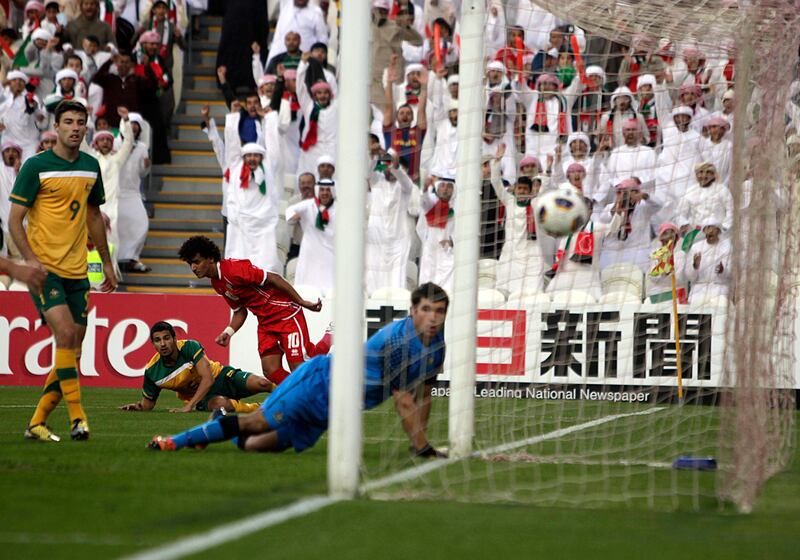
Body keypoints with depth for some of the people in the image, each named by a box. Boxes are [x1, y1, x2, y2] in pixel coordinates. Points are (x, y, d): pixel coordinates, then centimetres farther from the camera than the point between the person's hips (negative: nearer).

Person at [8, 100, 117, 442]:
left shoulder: (91, 167, 10)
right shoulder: (36, 166, -6)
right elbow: (14, 219, -6)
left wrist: (106, 262, 21)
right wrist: (30, 259, -18)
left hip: (76, 270, 6)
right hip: (45, 268, -6)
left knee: (72, 349, 2)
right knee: (66, 334, -20)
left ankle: (37, 423, 10)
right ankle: (77, 416, -14)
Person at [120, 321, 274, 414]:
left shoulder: (189, 347, -24)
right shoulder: (152, 371, -13)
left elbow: (208, 379, -28)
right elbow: (148, 403, 2)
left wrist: (189, 406, -34)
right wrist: (139, 406, -23)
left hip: (220, 376, -1)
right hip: (202, 398, 1)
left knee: (262, 384, -23)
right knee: (220, 404, -38)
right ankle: (257, 409, -14)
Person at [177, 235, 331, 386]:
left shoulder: (234, 269, -22)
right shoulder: (217, 284, 6)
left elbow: (274, 279, -21)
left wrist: (302, 302, -20)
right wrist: (228, 332, -3)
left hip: (286, 312, -8)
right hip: (265, 321, 8)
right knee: (272, 372, -7)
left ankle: (328, 340, 13)